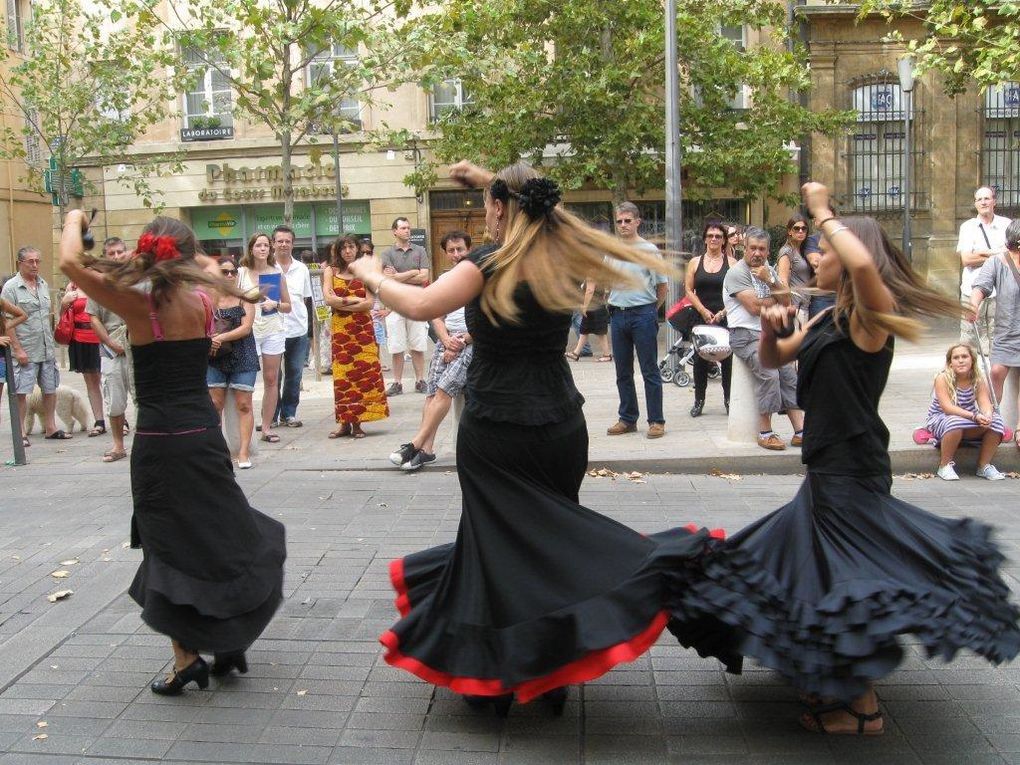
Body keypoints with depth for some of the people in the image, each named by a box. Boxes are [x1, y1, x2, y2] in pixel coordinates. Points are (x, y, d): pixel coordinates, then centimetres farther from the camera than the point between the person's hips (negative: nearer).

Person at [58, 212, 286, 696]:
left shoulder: (139, 306, -10)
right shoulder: (202, 301, 0)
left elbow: (70, 262, -13)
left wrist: (74, 221, 3)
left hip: (157, 441, -3)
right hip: (203, 433, 4)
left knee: (168, 544, 7)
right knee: (219, 533, 17)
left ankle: (186, 656, 9)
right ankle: (229, 640, 25)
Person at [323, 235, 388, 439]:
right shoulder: (331, 271, 7)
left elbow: (369, 303, -6)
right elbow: (328, 299, -5)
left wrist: (341, 304, -8)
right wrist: (355, 300, -7)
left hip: (363, 328, 0)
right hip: (340, 329, 0)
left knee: (364, 372, -4)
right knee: (342, 374, -1)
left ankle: (357, 422, 2)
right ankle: (344, 422, 6)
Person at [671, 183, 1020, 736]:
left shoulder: (873, 315, -15)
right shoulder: (828, 320, 11)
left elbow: (863, 265, -38)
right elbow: (774, 360, 21)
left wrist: (822, 212, -23)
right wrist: (770, 328, -1)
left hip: (851, 469, -10)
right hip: (828, 468, 10)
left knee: (846, 583, 0)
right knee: (823, 573, 20)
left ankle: (864, 709, 16)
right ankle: (842, 684, 37)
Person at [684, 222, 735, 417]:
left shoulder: (732, 263, 3)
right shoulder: (695, 262, 7)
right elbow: (688, 290, 3)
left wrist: (722, 313, -13)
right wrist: (703, 311, -9)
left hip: (726, 318, -1)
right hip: (701, 318, 1)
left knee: (727, 359, 2)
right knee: (700, 359, 3)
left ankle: (729, 399, 13)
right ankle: (699, 400, 12)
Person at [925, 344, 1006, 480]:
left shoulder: (979, 379, -5)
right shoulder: (943, 378, -19)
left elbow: (985, 403, -15)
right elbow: (947, 407, -28)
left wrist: (987, 416, -39)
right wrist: (974, 416, -40)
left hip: (968, 419, 5)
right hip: (939, 418, -5)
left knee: (995, 421, -20)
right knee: (955, 423, -38)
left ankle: (984, 466, -4)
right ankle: (944, 466, -20)